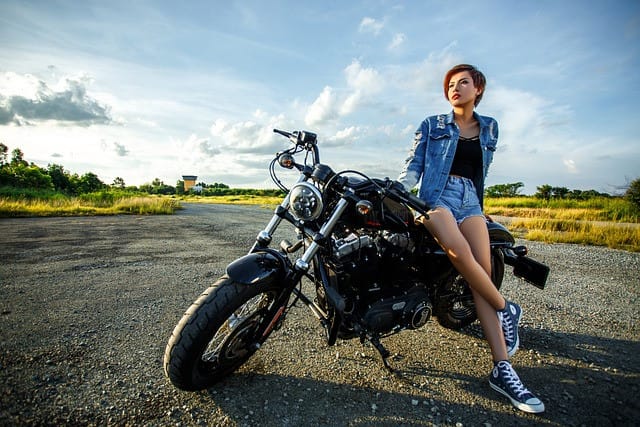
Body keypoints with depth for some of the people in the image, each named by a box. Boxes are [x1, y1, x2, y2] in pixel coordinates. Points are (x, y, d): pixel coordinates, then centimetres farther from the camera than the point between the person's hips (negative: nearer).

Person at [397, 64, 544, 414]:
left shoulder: (489, 128, 20)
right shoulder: (432, 125, 12)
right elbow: (413, 165, 3)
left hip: (471, 201, 3)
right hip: (437, 196, -2)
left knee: (483, 270, -15)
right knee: (459, 250, -33)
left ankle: (502, 368, -13)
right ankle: (505, 308, -8)